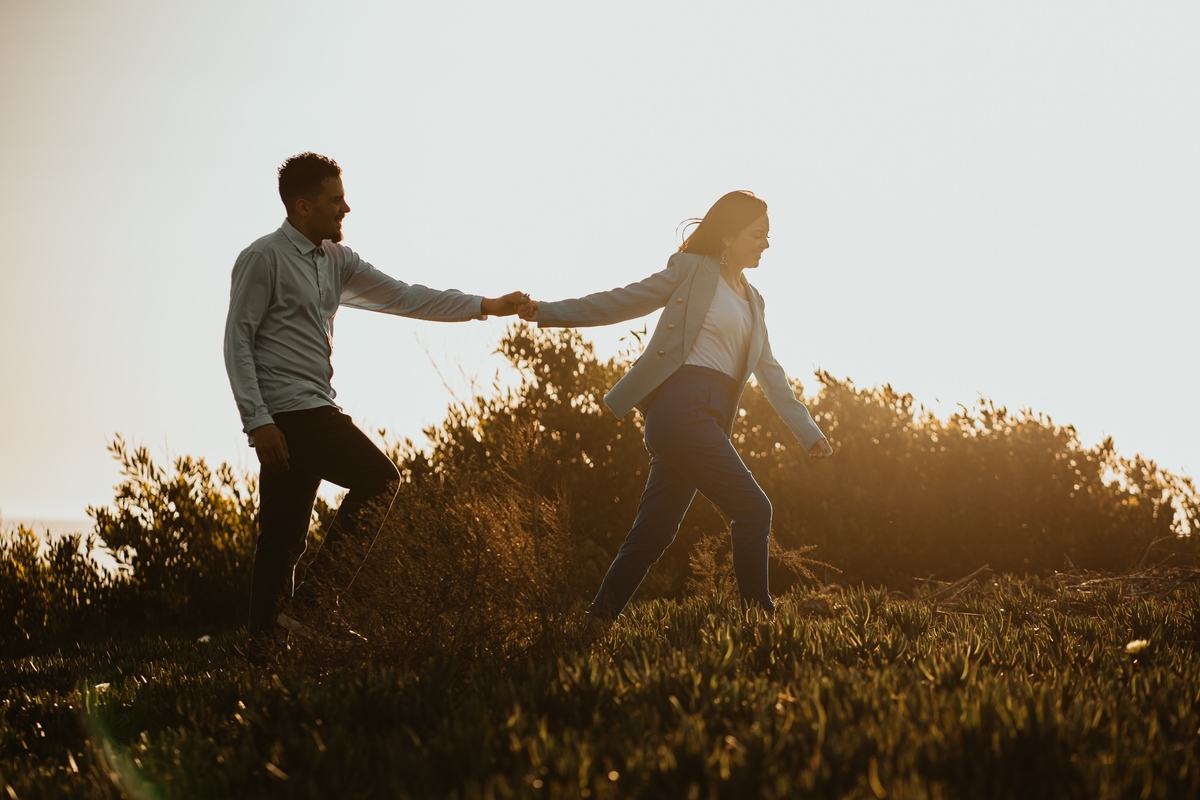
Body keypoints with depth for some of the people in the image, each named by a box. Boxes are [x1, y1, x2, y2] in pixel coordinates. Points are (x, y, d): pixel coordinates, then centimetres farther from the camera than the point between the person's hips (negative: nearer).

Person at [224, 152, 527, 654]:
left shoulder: (336, 261, 16)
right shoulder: (264, 259, -8)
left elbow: (401, 297, 16)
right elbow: (238, 341, -11)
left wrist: (485, 306, 11)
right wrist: (258, 421, -18)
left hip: (315, 410, 8)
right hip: (285, 411, -8)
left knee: (284, 541, 7)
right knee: (379, 479, -14)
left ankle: (264, 644, 9)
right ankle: (307, 605, -12)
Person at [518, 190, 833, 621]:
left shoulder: (753, 302, 23)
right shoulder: (692, 270, 2)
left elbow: (770, 372, 25)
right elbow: (623, 301, 1)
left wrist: (809, 432, 22)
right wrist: (548, 312, -6)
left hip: (709, 417, 8)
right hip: (683, 406, -8)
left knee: (653, 533, 4)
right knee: (753, 509, -12)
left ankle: (597, 620, 7)